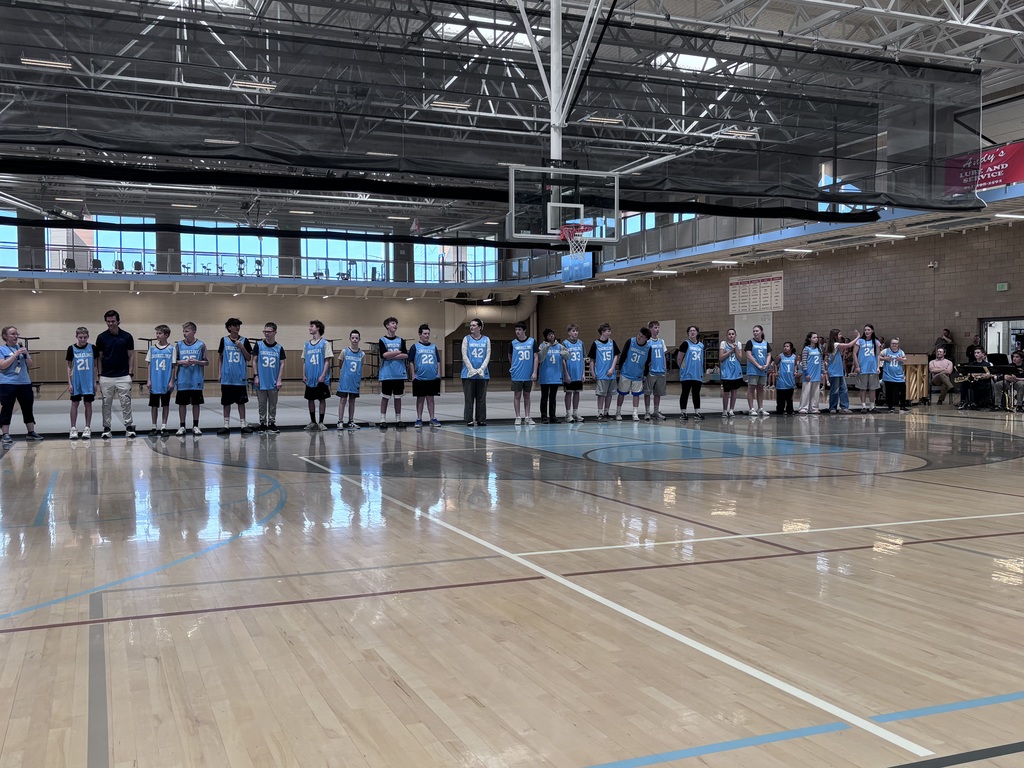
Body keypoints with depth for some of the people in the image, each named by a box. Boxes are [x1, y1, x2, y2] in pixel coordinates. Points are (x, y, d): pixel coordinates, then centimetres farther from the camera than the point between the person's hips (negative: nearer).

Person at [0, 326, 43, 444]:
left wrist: (26, 354, -7)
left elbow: (30, 364, 12)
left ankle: (31, 432, 18)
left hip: (25, 383, 5)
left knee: (28, 408, 9)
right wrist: (15, 355, -18)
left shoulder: (21, 347, 11)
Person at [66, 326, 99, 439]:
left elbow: (95, 366, 4)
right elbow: (69, 367, 3)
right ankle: (73, 429, 10)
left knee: (88, 403, 5)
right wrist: (69, 383, -2)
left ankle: (87, 428, 12)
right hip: (76, 382, 0)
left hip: (89, 382, 0)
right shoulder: (72, 349, -2)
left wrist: (95, 382, 1)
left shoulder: (92, 348, -2)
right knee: (75, 403, 4)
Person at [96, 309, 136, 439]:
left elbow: (131, 356, 3)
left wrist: (131, 373, -4)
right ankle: (106, 428, 14)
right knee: (106, 404, 7)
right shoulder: (101, 337, 1)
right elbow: (99, 357, 6)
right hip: (106, 377, 1)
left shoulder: (127, 336, -1)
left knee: (126, 403, 1)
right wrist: (99, 374, 0)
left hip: (123, 377, -1)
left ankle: (129, 427, 9)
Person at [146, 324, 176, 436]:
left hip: (166, 383, -1)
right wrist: (148, 380, -1)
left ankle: (164, 427, 13)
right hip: (154, 383, 1)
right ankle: (154, 427, 14)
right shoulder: (152, 348, 3)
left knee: (166, 405, 6)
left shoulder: (171, 349, -2)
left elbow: (173, 366, -1)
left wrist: (171, 381, -5)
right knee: (154, 405, 6)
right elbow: (148, 365, 5)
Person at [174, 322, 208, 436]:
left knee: (196, 403, 6)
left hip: (196, 381, -1)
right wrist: (181, 362, -11)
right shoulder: (179, 345, 3)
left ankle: (195, 426, 16)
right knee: (182, 403, 6)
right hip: (182, 381, 1)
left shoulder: (201, 345, -1)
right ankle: (182, 426, 15)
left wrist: (196, 362, -15)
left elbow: (206, 362, 2)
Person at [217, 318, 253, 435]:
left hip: (240, 377, 0)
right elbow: (220, 357, 9)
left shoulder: (244, 340, 2)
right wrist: (220, 373, 6)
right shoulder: (224, 340, 3)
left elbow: (249, 358, 4)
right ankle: (226, 425, 13)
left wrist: (242, 347, -11)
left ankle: (243, 424, 11)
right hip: (227, 377, 0)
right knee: (226, 402, 6)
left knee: (241, 401, 5)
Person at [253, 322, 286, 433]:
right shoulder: (259, 345, -1)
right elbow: (254, 361, 1)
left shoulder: (279, 348, 1)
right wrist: (256, 376, -6)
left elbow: (282, 364, 1)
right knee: (262, 405, 7)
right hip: (261, 382, -1)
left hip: (273, 382, 1)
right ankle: (263, 424, 16)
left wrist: (279, 380, -5)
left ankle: (272, 424, 17)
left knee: (273, 405, 8)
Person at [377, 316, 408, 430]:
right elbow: (384, 355, -14)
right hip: (386, 374, -3)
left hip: (399, 374, 3)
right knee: (385, 397, 1)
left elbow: (406, 356, -2)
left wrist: (391, 356, -11)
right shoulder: (382, 340, 1)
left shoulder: (401, 340, 9)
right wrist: (399, 352, -7)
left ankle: (398, 419, 14)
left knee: (398, 397, 8)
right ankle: (383, 420, 7)